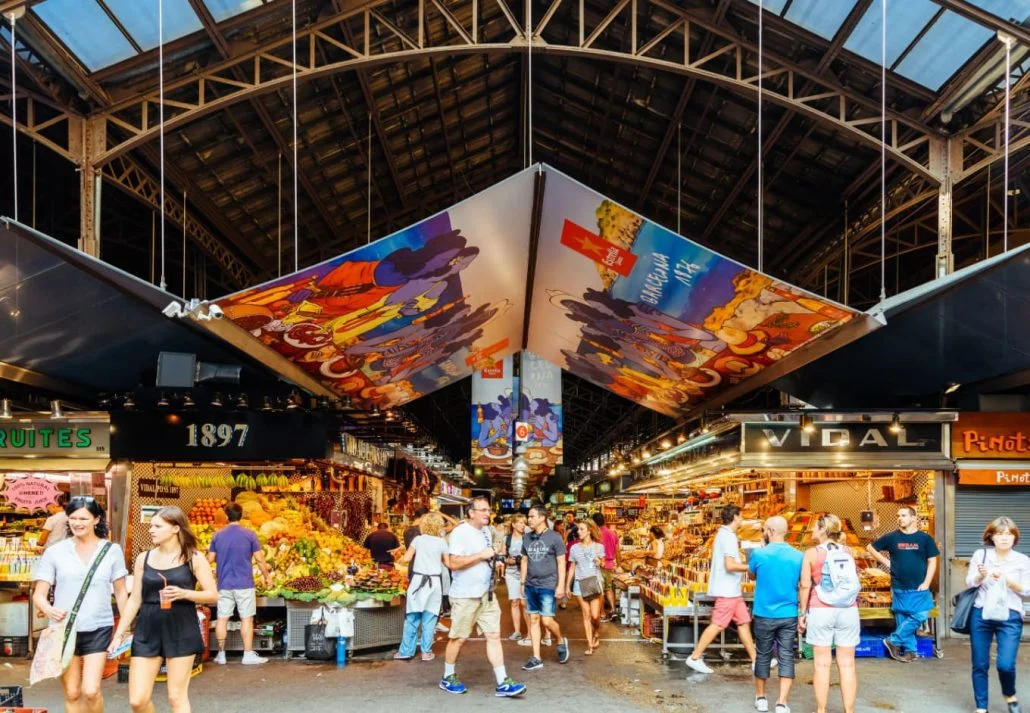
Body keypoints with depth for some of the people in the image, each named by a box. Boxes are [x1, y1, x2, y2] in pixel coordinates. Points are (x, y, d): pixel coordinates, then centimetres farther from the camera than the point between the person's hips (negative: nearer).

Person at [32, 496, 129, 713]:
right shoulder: (55, 552, -1)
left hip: (98, 629, -1)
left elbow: (121, 592, 9)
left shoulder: (112, 550, 1)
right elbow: (39, 594, -1)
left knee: (91, 691, -13)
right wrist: (49, 610, -23)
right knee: (72, 694, 8)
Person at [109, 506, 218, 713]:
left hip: (181, 631, -3)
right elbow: (135, 600, 11)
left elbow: (213, 595, -3)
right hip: (147, 631, 3)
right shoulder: (143, 558, 6)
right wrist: (119, 634, 7)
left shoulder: (194, 558, -3)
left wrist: (184, 593, -19)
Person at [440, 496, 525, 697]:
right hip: (465, 596, -7)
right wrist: (481, 555, -21)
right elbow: (454, 563, -22)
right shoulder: (460, 532, -14)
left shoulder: (486, 532, 12)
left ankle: (502, 683, 0)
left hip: (486, 593, 7)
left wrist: (494, 560, 4)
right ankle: (448, 678, 23)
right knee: (459, 638, 5)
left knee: (494, 635, 1)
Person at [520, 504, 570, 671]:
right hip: (531, 585, 5)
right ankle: (536, 659, 12)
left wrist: (561, 585, -10)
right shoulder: (527, 538, 7)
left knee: (547, 620, -8)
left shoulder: (554, 537, -7)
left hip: (548, 585, -5)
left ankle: (561, 642, 22)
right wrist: (522, 583, 12)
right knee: (533, 620, 7)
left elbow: (561, 562, -6)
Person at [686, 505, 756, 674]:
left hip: (732, 590, 10)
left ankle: (755, 660, 15)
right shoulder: (729, 537, -17)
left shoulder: (723, 534, 14)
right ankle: (695, 657, -1)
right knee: (718, 625, -6)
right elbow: (730, 565, -24)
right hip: (727, 590, -10)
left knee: (743, 622, 11)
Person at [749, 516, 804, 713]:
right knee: (787, 657, 4)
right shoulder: (798, 556, -4)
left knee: (763, 656, 13)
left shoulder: (759, 554, -9)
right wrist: (803, 614, 17)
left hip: (764, 615, -1)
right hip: (789, 615, 1)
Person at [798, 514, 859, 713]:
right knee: (847, 664, 5)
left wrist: (802, 613, 3)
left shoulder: (811, 553, -3)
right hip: (848, 610, 3)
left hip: (821, 611, -3)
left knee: (822, 664, 3)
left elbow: (805, 585, -5)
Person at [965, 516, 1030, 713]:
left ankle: (1010, 695, 21)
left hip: (1010, 617, -1)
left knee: (1006, 665, -11)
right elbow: (970, 583, 3)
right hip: (981, 615, 1)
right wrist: (980, 575, -18)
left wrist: (1006, 579, -15)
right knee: (980, 665, 5)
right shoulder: (981, 554, 4)